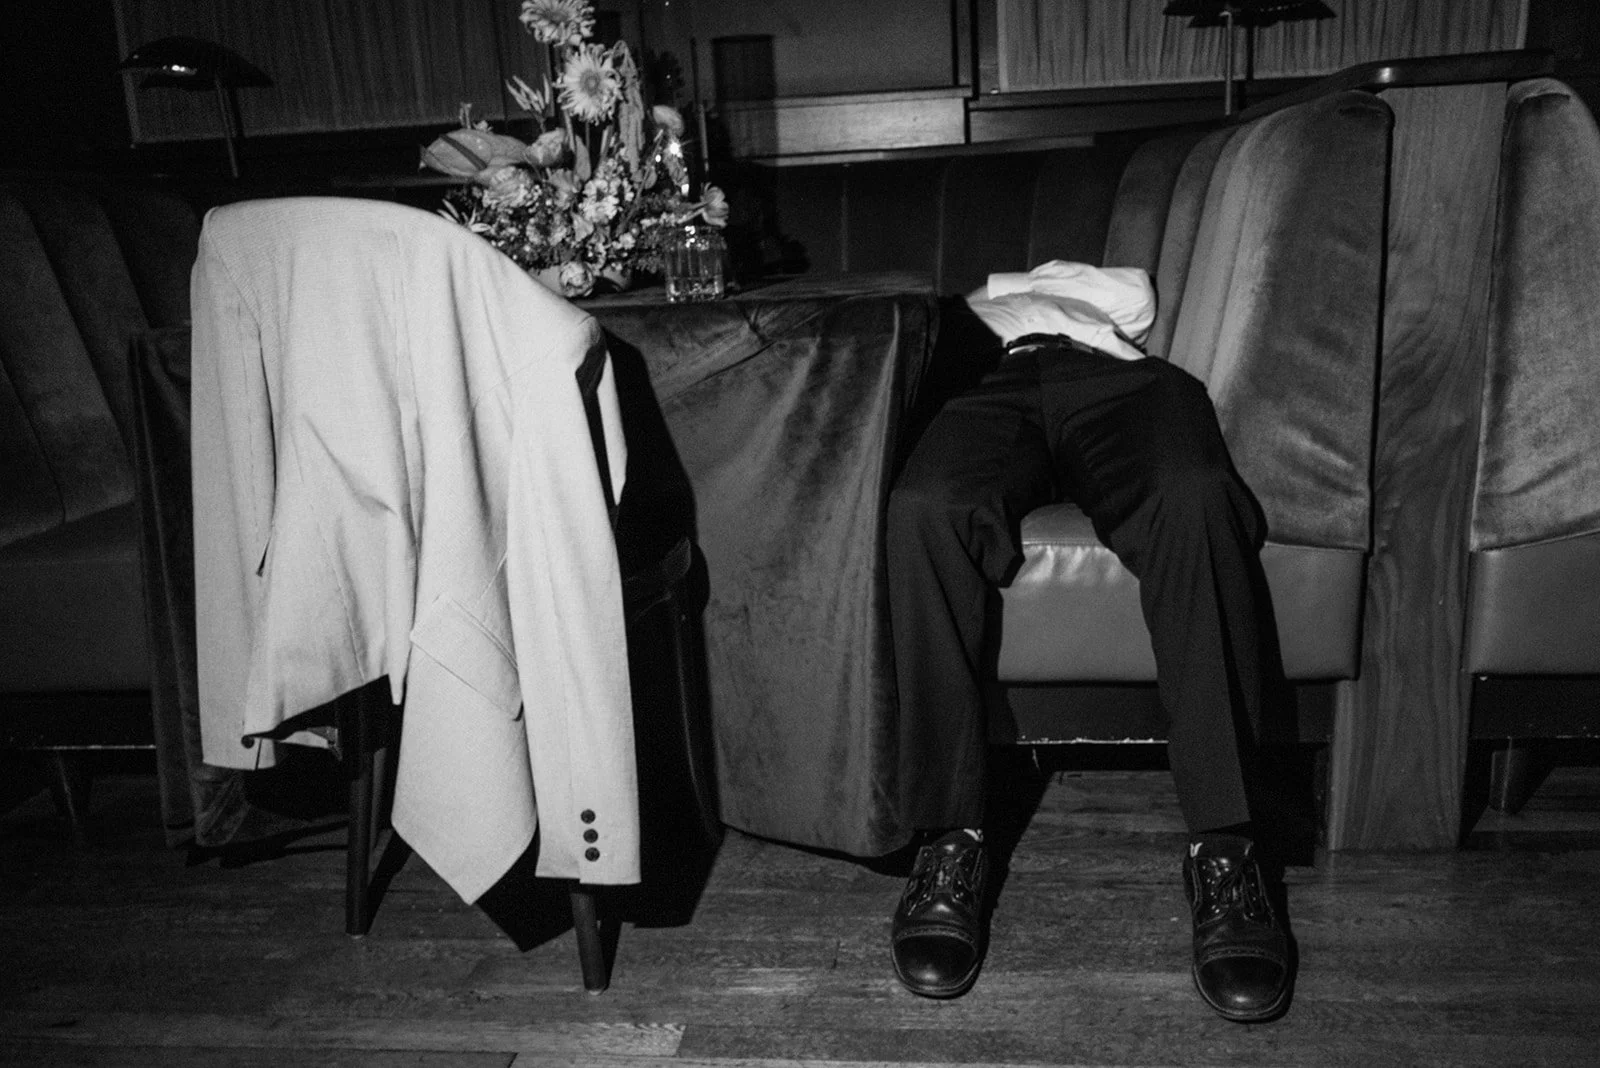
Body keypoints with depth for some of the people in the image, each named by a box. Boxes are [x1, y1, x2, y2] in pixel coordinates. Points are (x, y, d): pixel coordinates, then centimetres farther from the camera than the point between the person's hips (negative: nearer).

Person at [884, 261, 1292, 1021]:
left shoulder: (1105, 290, 48)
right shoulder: (948, 312, 43)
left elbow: (1137, 293, 30)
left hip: (1119, 376, 1)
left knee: (1196, 496, -36)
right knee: (924, 508, -37)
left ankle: (1223, 849, -34)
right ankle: (949, 838, -32)